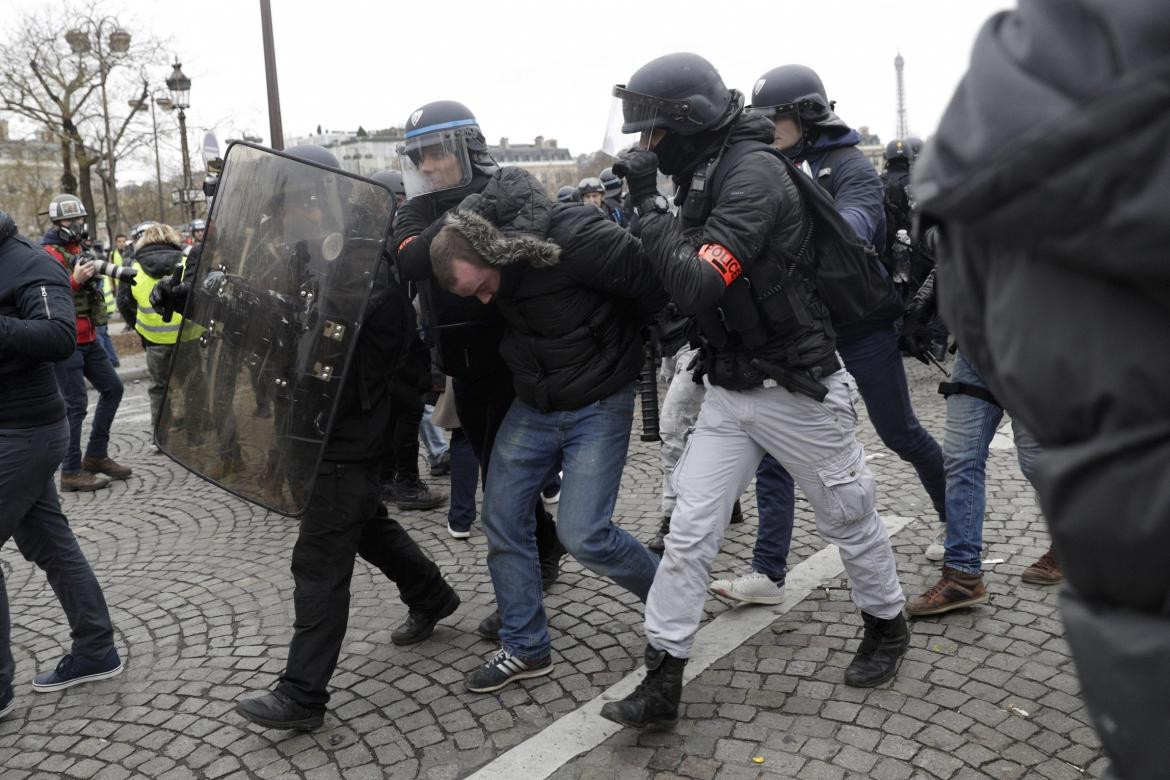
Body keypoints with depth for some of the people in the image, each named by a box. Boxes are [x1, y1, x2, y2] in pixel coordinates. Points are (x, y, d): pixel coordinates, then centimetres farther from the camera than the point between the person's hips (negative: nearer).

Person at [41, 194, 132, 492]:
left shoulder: (78, 249, 15)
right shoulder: (48, 254, -12)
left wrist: (92, 274, 6)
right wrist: (75, 280, -31)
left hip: (88, 338, 9)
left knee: (112, 388, 13)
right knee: (75, 403, -9)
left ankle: (96, 456, 22)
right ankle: (71, 472, -2)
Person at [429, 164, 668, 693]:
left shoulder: (574, 239, -29)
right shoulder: (467, 240, -8)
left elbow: (652, 284, -20)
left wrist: (616, 343, -3)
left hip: (598, 406, -6)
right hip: (532, 406, 7)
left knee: (582, 534, -10)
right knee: (502, 520, 5)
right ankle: (525, 648, 21)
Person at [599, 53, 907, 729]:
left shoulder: (753, 171, -21)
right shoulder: (707, 174, 5)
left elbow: (700, 286, -30)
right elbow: (681, 280, 13)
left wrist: (651, 205, -21)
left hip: (800, 390, -7)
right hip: (730, 390, 7)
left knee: (848, 518, 14)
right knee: (689, 533, 2)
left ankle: (888, 626, 40)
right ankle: (663, 682, 10)